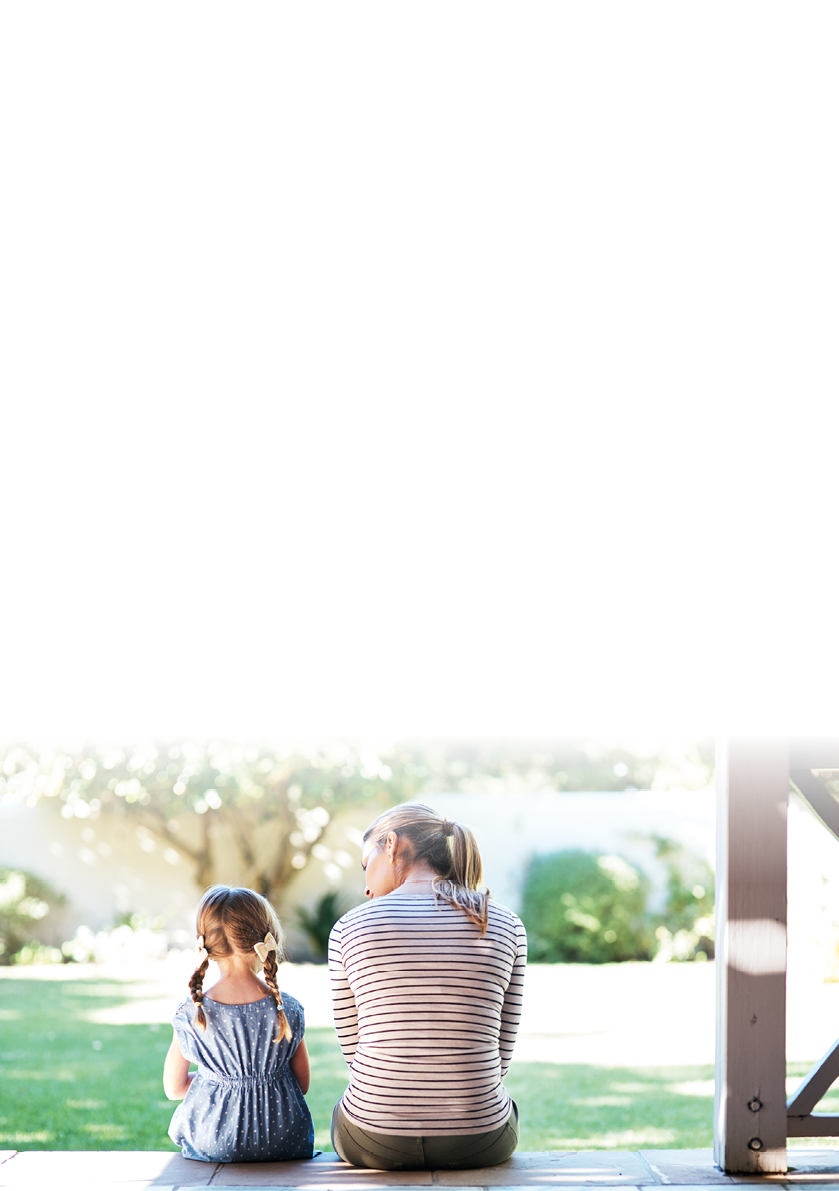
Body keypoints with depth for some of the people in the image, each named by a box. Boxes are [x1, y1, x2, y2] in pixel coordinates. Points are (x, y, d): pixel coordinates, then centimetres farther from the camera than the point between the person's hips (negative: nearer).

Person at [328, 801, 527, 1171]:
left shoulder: (350, 928, -6)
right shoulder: (506, 927, -2)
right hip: (478, 1143, 1)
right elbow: (500, 1055, 4)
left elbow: (353, 1047, 2)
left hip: (374, 1141, -1)